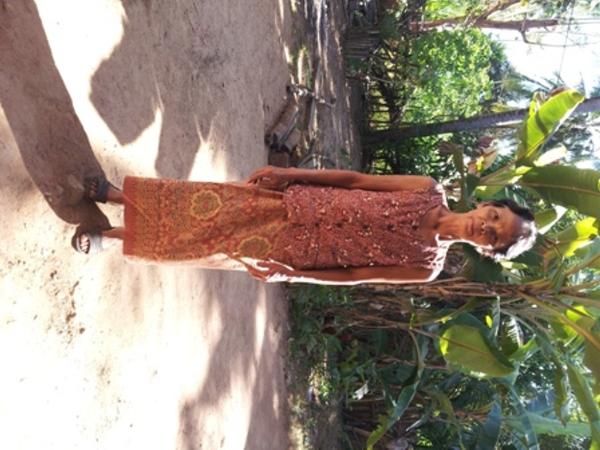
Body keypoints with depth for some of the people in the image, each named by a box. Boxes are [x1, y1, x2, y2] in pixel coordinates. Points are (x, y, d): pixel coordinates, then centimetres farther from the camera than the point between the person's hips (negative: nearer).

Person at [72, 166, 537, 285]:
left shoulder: (426, 266, -9)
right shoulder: (430, 192, -6)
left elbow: (352, 275, -6)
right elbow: (355, 179, -3)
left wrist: (288, 276, -8)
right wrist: (289, 172, -6)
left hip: (297, 250, -1)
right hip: (294, 205, 1)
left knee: (213, 248, 1)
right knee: (206, 209, -2)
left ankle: (107, 237, 19)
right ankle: (116, 193, 20)